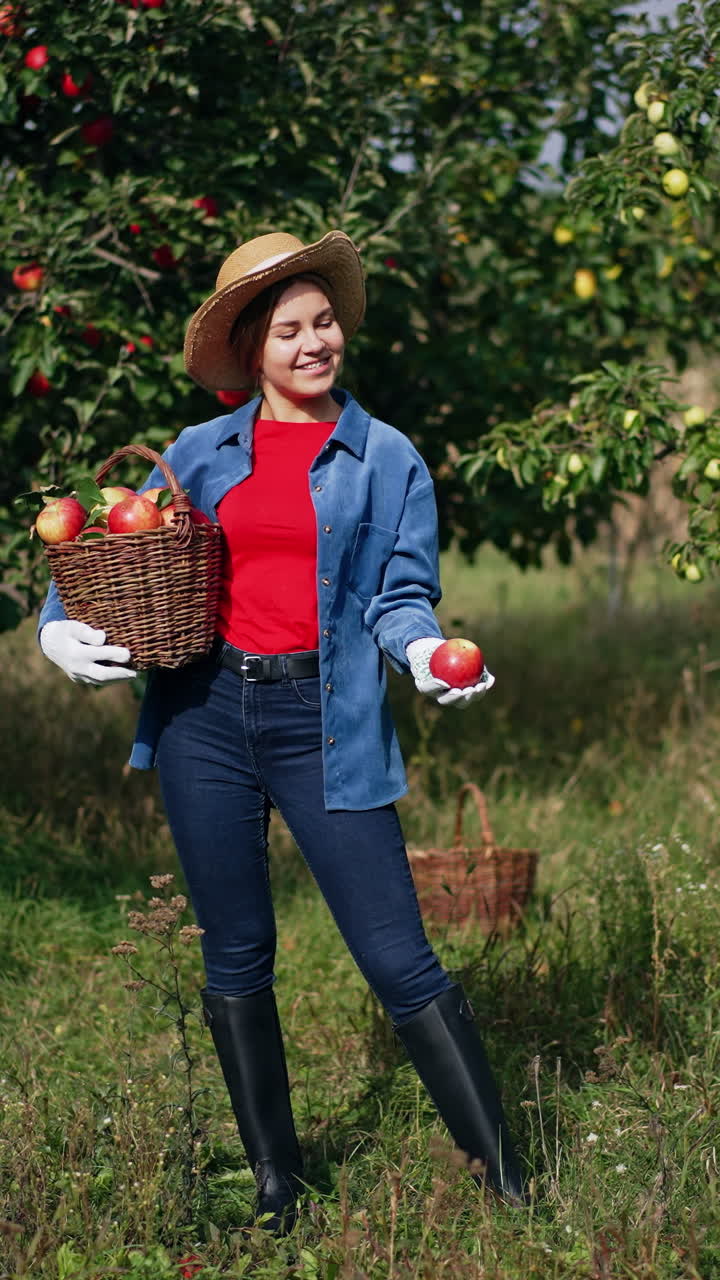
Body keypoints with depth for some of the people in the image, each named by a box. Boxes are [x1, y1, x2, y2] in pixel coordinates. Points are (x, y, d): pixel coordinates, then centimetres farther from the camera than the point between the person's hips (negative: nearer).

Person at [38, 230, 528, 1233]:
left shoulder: (386, 460, 6)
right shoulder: (200, 454, 11)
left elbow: (400, 596, 2)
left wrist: (424, 654, -20)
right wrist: (62, 629, -5)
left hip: (326, 724, -3)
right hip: (205, 711, 3)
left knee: (398, 959, -7)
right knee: (236, 959, 10)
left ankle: (504, 1176, 0)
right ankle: (275, 1183, 23)